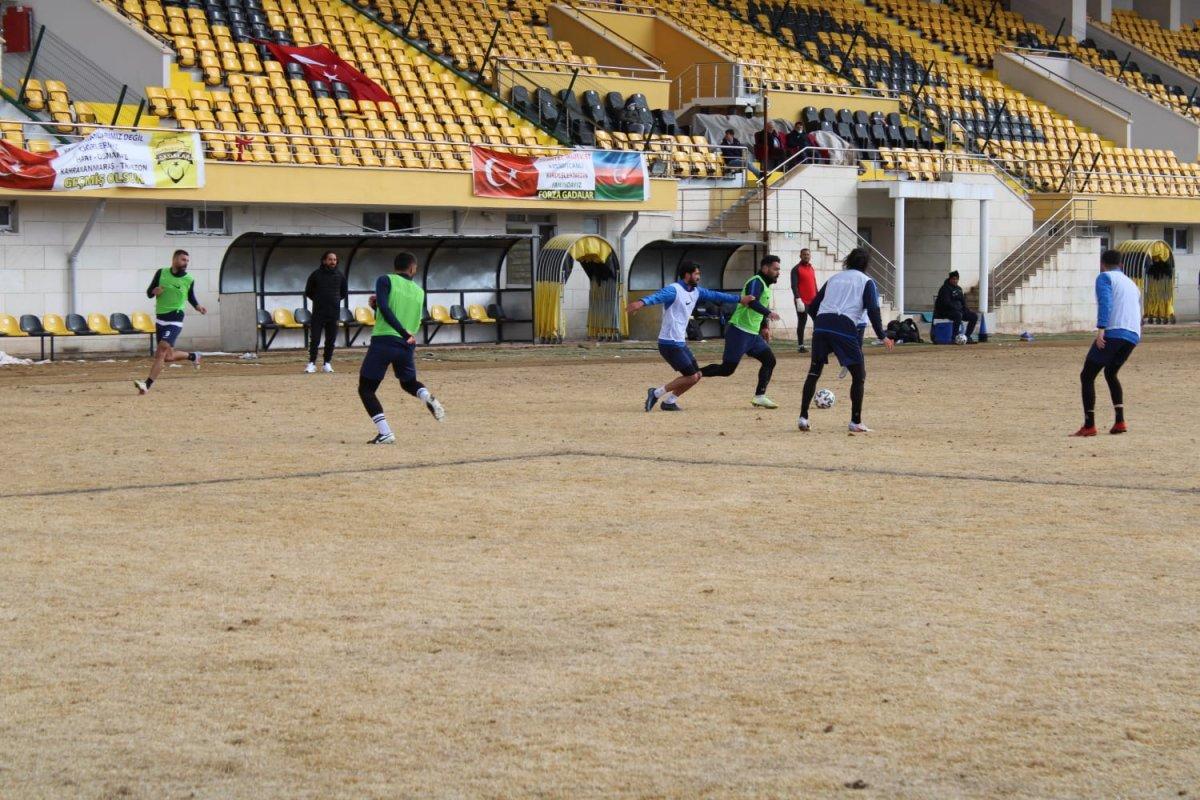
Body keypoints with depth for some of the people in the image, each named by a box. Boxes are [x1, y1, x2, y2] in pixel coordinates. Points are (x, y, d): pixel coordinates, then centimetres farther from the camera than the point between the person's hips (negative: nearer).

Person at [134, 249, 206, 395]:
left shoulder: (189, 280, -1)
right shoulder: (161, 273, 2)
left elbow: (191, 298, 15)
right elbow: (148, 292, 8)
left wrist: (198, 307, -6)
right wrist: (154, 291, -16)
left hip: (175, 321, -4)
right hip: (160, 320, 4)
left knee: (161, 352, -19)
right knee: (168, 356, 8)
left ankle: (147, 384, -21)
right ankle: (193, 356, 36)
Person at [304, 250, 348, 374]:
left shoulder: (340, 275, 5)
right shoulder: (316, 274, -1)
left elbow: (344, 293, 18)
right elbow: (308, 292, 9)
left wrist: (336, 300, 7)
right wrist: (318, 300, 4)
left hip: (334, 312, 2)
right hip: (318, 312, -2)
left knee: (331, 340, 5)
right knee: (314, 339, -4)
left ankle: (327, 363, 13)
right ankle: (312, 363, 2)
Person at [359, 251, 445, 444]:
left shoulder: (386, 281, 1)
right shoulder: (419, 292, 15)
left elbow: (384, 308, -14)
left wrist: (404, 333, -15)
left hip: (383, 341, -5)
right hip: (406, 346, 5)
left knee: (366, 389, 5)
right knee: (409, 382, 30)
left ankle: (385, 433, -10)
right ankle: (428, 398, -4)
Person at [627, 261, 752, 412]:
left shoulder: (696, 291, 10)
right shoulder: (674, 290, -18)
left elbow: (714, 295, 24)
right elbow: (658, 296, -37)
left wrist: (739, 299, 28)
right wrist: (642, 302, -58)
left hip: (681, 342, 10)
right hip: (670, 343, -10)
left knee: (696, 375, 13)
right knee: (691, 377, -9)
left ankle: (669, 401, 21)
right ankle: (656, 393, -1)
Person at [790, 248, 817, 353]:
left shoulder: (812, 269, 16)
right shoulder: (796, 269, -4)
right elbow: (794, 286, -12)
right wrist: (798, 300, -21)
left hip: (813, 301, 6)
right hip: (802, 301, -6)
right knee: (802, 323, -2)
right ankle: (800, 345, 4)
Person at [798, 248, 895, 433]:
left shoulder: (834, 279, 26)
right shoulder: (866, 282, 12)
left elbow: (812, 307, 22)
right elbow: (873, 310, -3)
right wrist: (882, 336, 1)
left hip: (821, 326, 4)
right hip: (844, 328, -4)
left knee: (814, 372, 15)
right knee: (859, 375, 8)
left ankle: (803, 418, 9)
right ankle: (856, 422, 4)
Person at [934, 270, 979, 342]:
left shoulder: (959, 288, 16)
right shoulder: (945, 288, -11)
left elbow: (963, 301, 22)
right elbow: (946, 303, -21)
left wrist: (965, 309, 1)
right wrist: (957, 309, -25)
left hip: (958, 310, 9)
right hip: (945, 311, -9)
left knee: (974, 316, -2)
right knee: (958, 315, -39)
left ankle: (967, 337, 0)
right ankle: (954, 337, -34)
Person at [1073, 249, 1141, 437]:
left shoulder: (1104, 277, 6)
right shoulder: (1132, 285, 29)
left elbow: (1105, 303, -12)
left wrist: (1101, 329, -23)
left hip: (1113, 332, -7)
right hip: (1133, 336, 7)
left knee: (1087, 377, 2)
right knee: (1110, 373, 27)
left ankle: (1089, 426, -7)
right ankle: (1119, 422, 15)